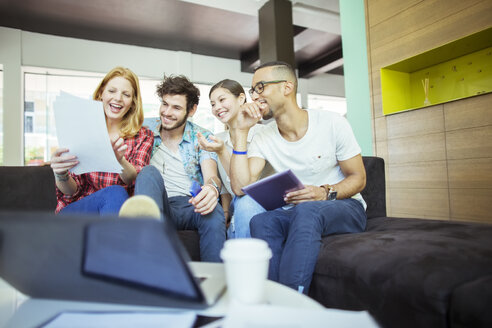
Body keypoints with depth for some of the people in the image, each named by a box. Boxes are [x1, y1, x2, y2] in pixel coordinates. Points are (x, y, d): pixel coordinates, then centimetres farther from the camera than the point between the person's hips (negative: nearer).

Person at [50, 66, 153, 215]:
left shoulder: (144, 136, 7)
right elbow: (72, 192, 2)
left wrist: (120, 160, -30)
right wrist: (61, 175, -22)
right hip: (75, 210, -1)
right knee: (114, 193, -33)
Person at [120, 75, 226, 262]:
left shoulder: (202, 138, 10)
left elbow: (211, 175, -5)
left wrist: (212, 187, -31)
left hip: (189, 206, 0)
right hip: (158, 205, 1)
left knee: (213, 212, -35)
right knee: (149, 172, -30)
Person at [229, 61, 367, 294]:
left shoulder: (331, 123, -7)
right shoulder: (262, 140, 0)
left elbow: (358, 178, -2)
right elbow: (241, 186, -15)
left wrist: (326, 193, -23)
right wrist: (241, 131, -15)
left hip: (345, 207, -2)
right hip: (295, 213, 3)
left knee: (306, 210, -36)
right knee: (260, 221, -29)